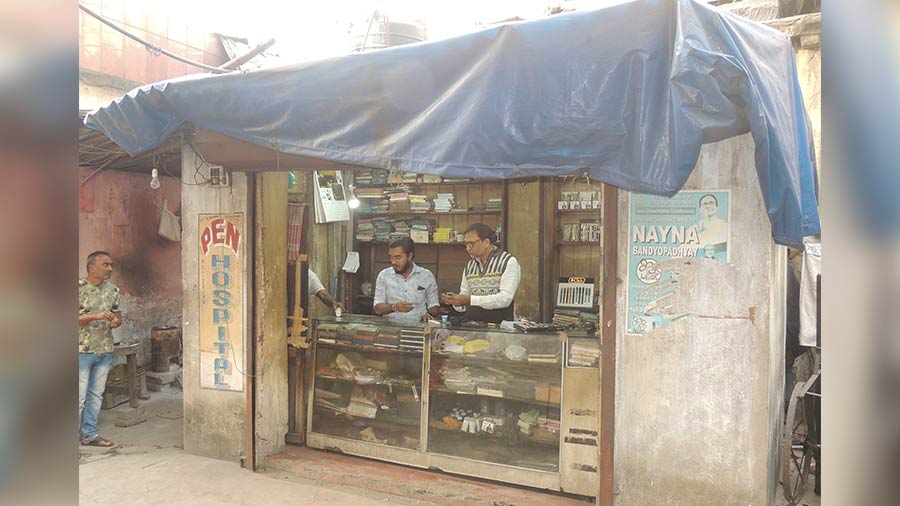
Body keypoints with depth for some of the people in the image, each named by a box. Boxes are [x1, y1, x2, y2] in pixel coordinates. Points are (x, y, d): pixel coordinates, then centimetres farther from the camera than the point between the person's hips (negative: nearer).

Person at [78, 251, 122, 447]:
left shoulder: (112, 289, 8)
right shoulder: (79, 287, -10)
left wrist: (116, 321, -6)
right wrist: (96, 316, -23)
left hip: (105, 350, 6)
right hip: (83, 350, -5)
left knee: (96, 394, 12)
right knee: (79, 396, -2)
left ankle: (90, 434, 21)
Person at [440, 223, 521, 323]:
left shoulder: (509, 262, -3)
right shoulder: (469, 266, 14)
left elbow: (505, 299, -16)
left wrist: (470, 300, -20)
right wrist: (453, 300, -6)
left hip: (499, 326, -4)